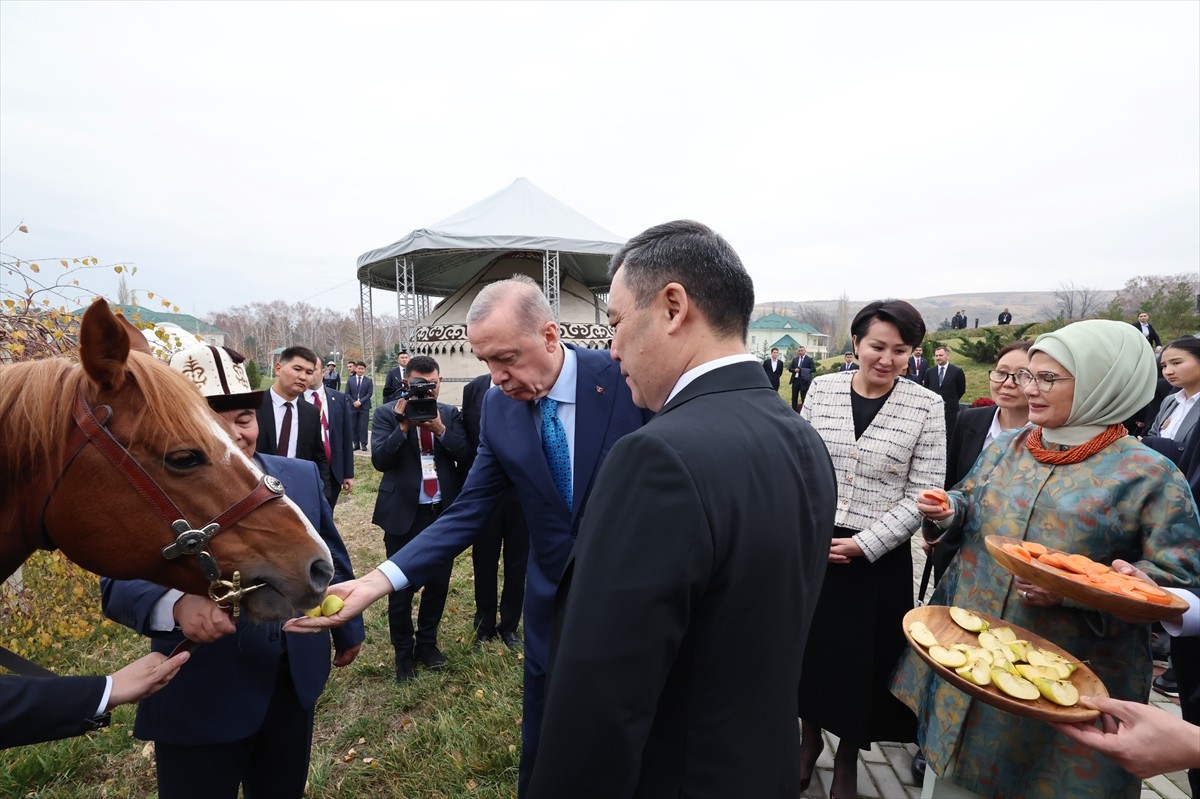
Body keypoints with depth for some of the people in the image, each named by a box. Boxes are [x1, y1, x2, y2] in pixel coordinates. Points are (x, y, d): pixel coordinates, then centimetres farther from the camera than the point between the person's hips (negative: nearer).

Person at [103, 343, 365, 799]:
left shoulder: (301, 475, -1)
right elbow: (120, 583, -23)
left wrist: (348, 628, 16)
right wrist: (178, 604, -44)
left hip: (296, 681, 4)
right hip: (200, 702, -3)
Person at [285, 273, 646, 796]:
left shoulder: (628, 377, -18)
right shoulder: (498, 405, -7)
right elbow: (468, 514, -6)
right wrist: (376, 582, -17)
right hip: (553, 607, 3)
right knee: (542, 756, 19)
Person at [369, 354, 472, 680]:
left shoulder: (450, 414, 4)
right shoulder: (387, 413, -3)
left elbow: (466, 457, -6)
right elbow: (380, 460, -13)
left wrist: (441, 429, -19)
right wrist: (404, 426, -22)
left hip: (444, 511, 2)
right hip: (404, 513, -2)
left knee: (438, 583, 14)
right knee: (401, 587, 10)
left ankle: (427, 643, 36)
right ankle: (403, 652, 31)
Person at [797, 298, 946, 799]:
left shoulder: (927, 406, -6)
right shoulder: (822, 389, -1)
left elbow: (922, 494, -7)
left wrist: (864, 544, -13)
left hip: (879, 558, -1)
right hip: (812, 548, 2)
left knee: (862, 658, 12)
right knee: (809, 647, 14)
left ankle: (848, 755, 38)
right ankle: (810, 735, 41)